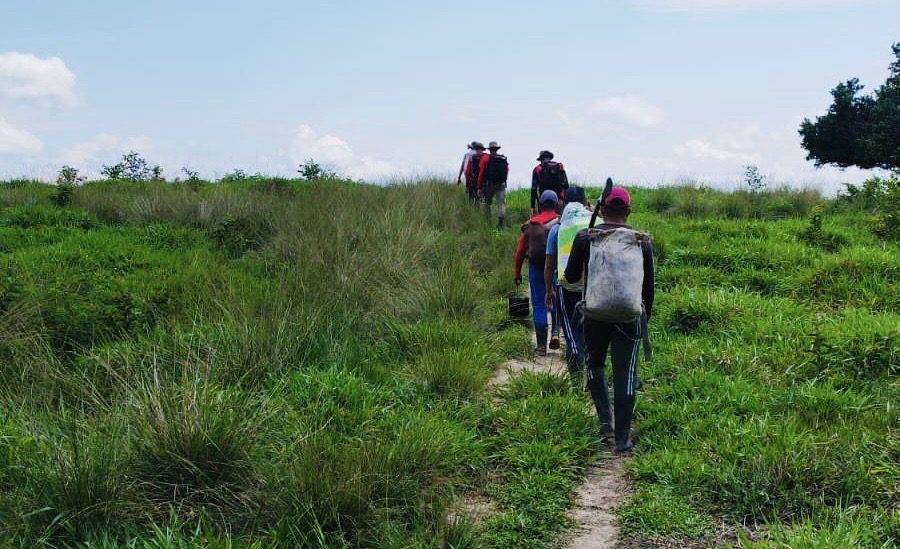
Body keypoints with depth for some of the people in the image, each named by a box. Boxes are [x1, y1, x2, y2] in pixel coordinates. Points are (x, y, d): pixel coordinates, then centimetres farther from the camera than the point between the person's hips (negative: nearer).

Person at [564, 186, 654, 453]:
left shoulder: (585, 238, -3)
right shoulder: (642, 242, 1)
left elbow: (570, 277, 5)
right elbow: (649, 286, 6)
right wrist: (646, 319, 18)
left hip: (595, 315, 0)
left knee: (595, 364, 22)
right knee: (625, 375, 4)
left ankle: (605, 419, 9)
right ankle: (622, 438, 5)